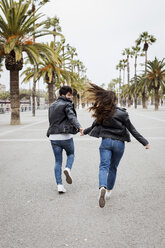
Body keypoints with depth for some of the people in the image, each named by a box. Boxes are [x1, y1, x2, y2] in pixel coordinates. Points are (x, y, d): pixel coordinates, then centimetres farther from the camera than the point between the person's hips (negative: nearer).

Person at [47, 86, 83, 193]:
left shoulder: (52, 106, 17)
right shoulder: (67, 105, -6)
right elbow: (72, 117, -24)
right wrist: (79, 127, -39)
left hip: (53, 137, 5)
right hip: (66, 136, -5)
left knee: (58, 162, 10)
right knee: (71, 154, 21)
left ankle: (59, 185, 3)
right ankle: (68, 169, -8)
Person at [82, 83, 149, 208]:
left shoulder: (102, 113, -1)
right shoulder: (122, 113, -6)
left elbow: (94, 126, 13)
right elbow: (132, 130, -3)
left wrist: (85, 131, 34)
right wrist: (144, 142, 4)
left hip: (106, 141, 0)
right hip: (119, 143, 0)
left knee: (104, 166, -5)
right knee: (113, 168, 16)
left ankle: (102, 187, -33)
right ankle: (109, 191, 28)